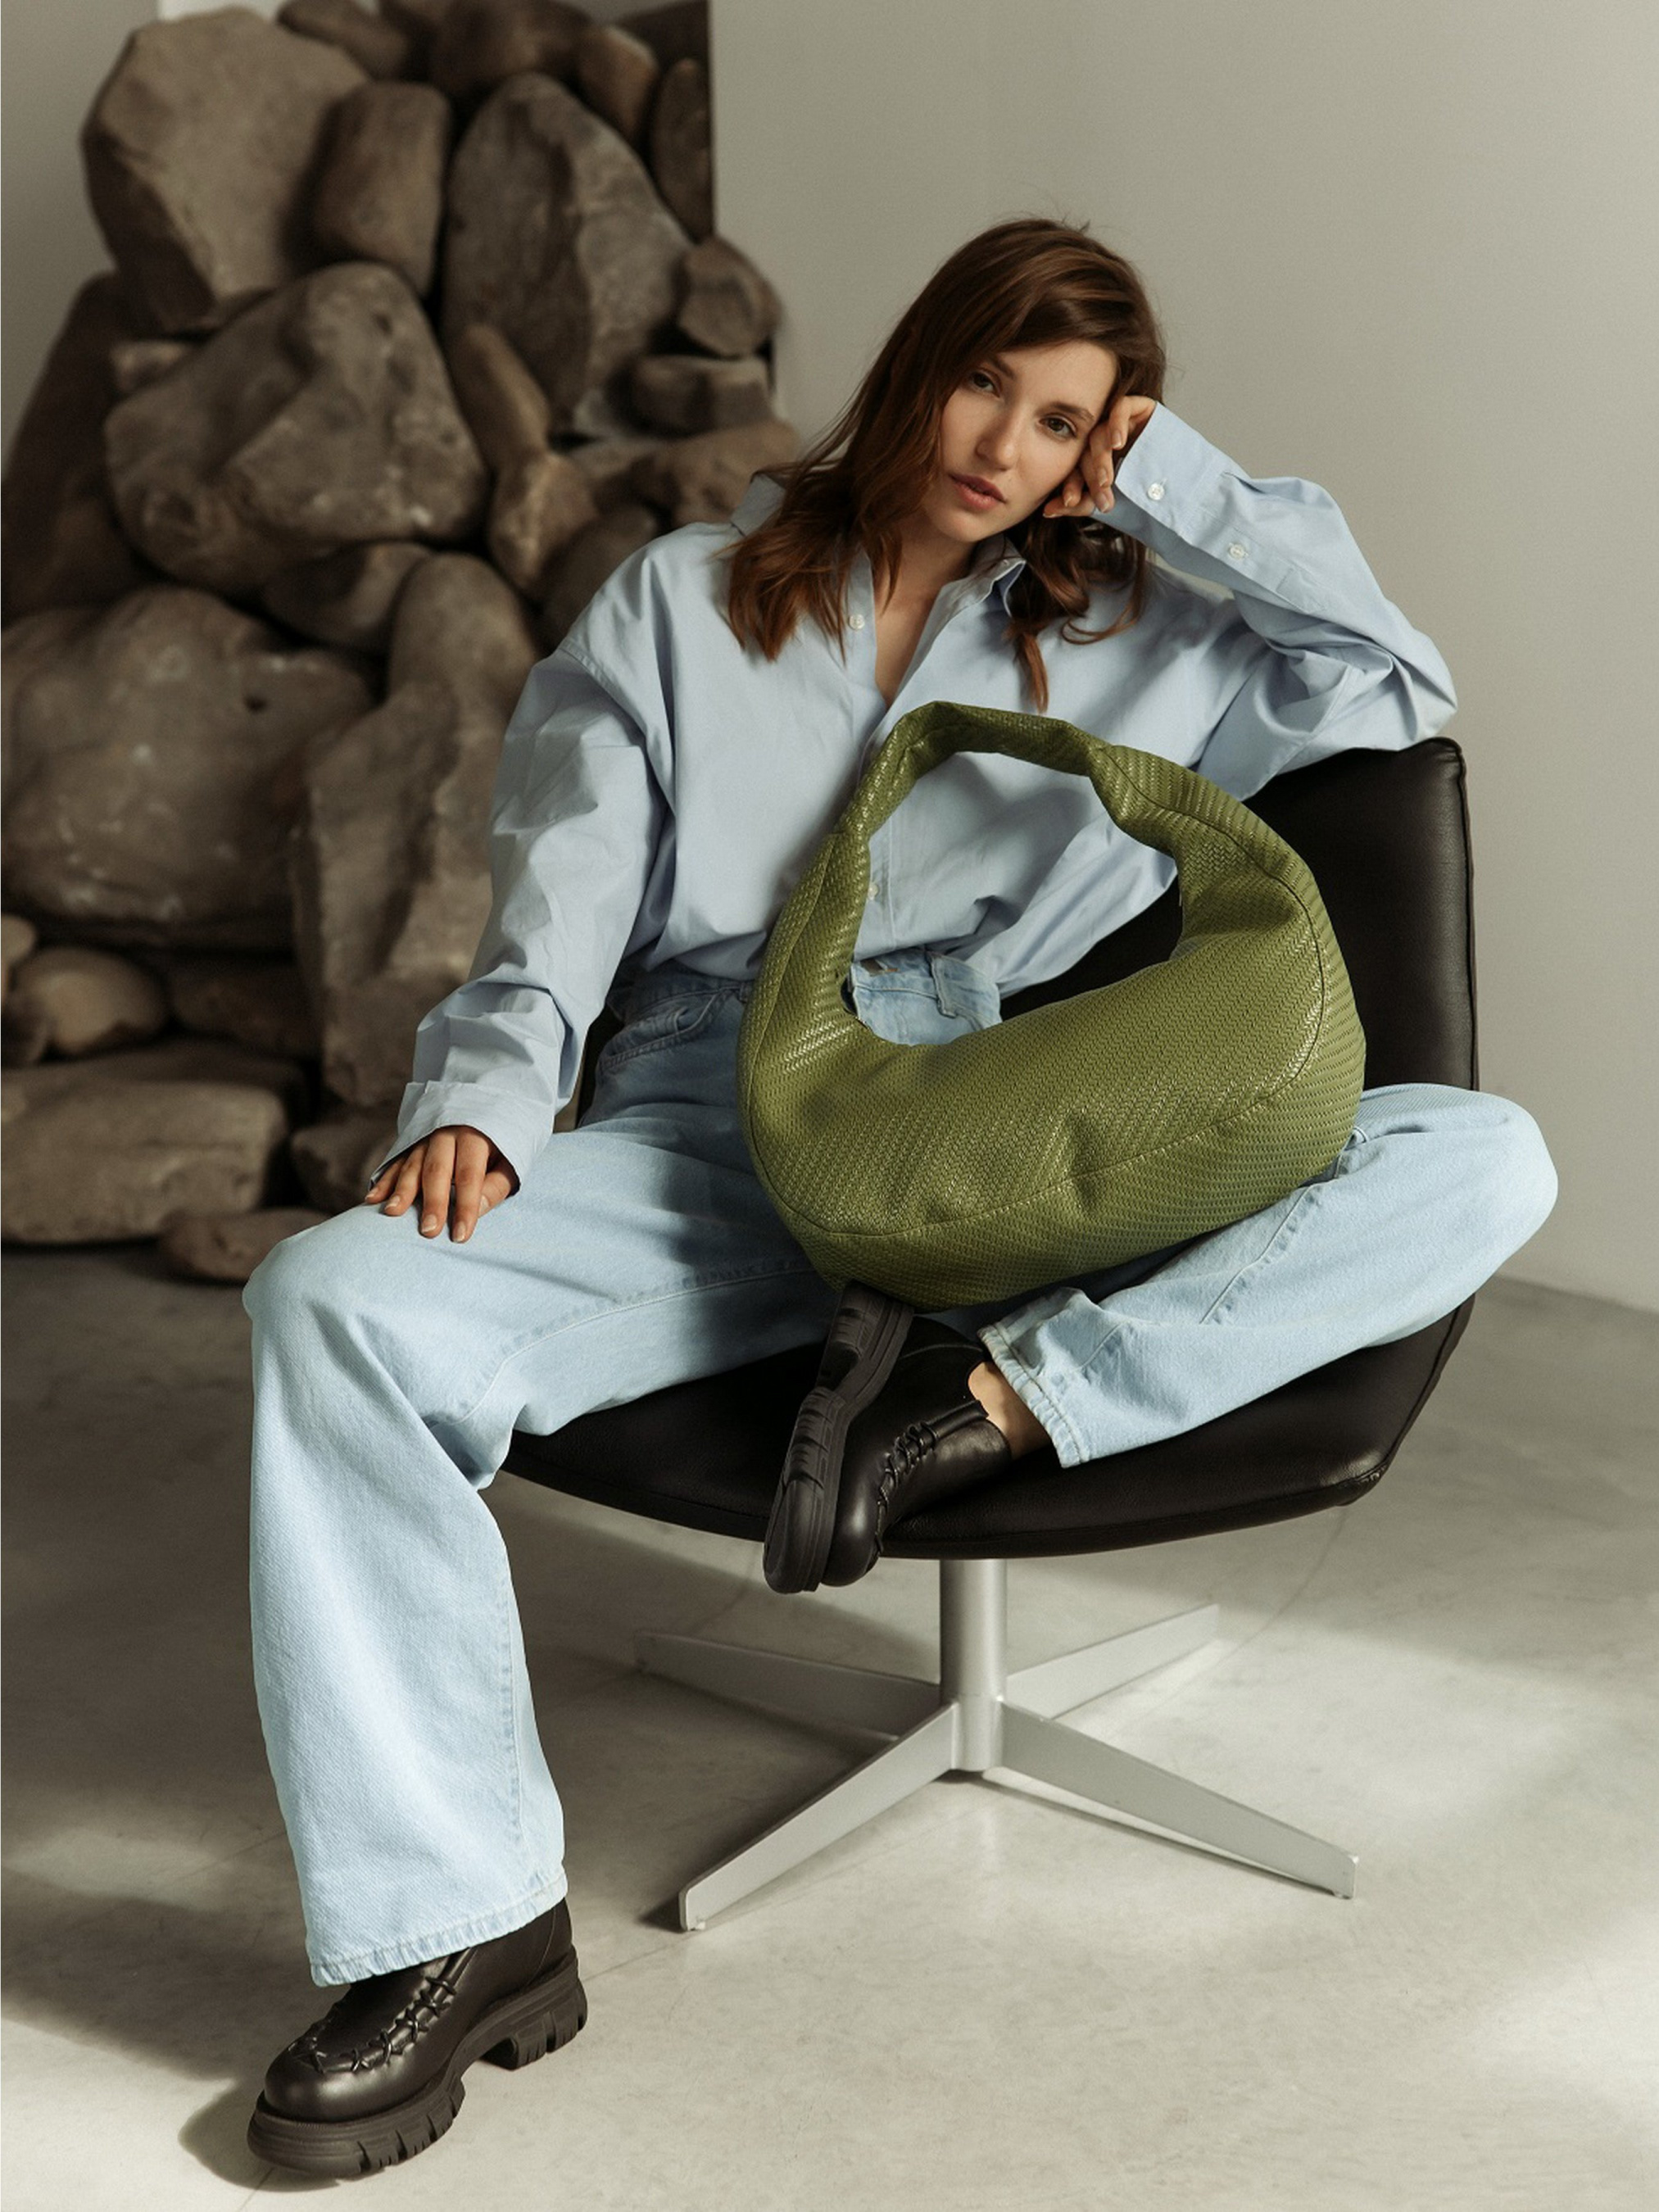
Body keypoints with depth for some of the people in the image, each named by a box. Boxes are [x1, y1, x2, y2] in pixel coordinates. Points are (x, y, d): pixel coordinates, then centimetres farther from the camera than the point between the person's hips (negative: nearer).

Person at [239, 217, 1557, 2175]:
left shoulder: (1140, 638, 22)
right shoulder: (678, 604, 18)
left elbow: (1397, 690, 9)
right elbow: (547, 939, 10)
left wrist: (1172, 479, 11)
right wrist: (476, 1108, -12)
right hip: (707, 1133, 0)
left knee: (1482, 1157, -20)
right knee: (334, 1305, -30)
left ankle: (1007, 1394, -31)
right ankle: (463, 1926, -26)